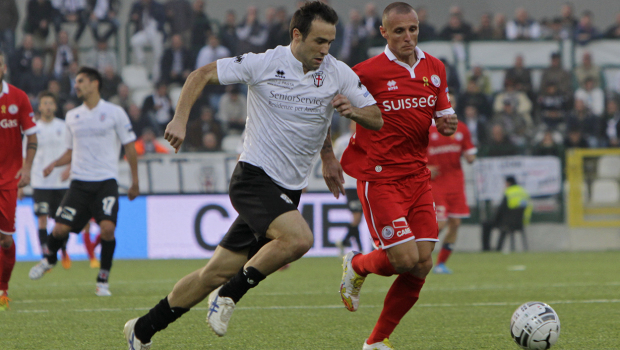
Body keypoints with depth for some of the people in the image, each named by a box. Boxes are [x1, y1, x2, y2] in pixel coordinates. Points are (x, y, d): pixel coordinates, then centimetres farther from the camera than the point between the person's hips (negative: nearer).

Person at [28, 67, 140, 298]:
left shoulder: (114, 113, 1)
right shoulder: (72, 116, 13)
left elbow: (130, 147, 6)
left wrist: (135, 181, 4)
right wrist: (54, 164, 1)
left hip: (106, 181, -3)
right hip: (79, 182, 3)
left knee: (107, 227, -22)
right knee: (60, 229, -7)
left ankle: (103, 280, -5)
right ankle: (49, 259, 27)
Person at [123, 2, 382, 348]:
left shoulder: (338, 74, 2)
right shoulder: (263, 64, -9)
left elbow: (376, 118, 10)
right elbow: (202, 75, 0)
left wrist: (354, 110, -10)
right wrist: (181, 120, -10)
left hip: (289, 189, 5)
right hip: (254, 176, -5)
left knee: (217, 272, 6)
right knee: (298, 238, -30)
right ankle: (230, 295, -10)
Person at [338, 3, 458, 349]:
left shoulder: (435, 68, 8)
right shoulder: (368, 71, -9)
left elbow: (444, 115, 17)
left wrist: (448, 124, -7)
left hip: (418, 177, 6)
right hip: (380, 177, -6)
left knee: (422, 264, -2)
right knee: (405, 259, -16)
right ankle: (357, 266, 20)